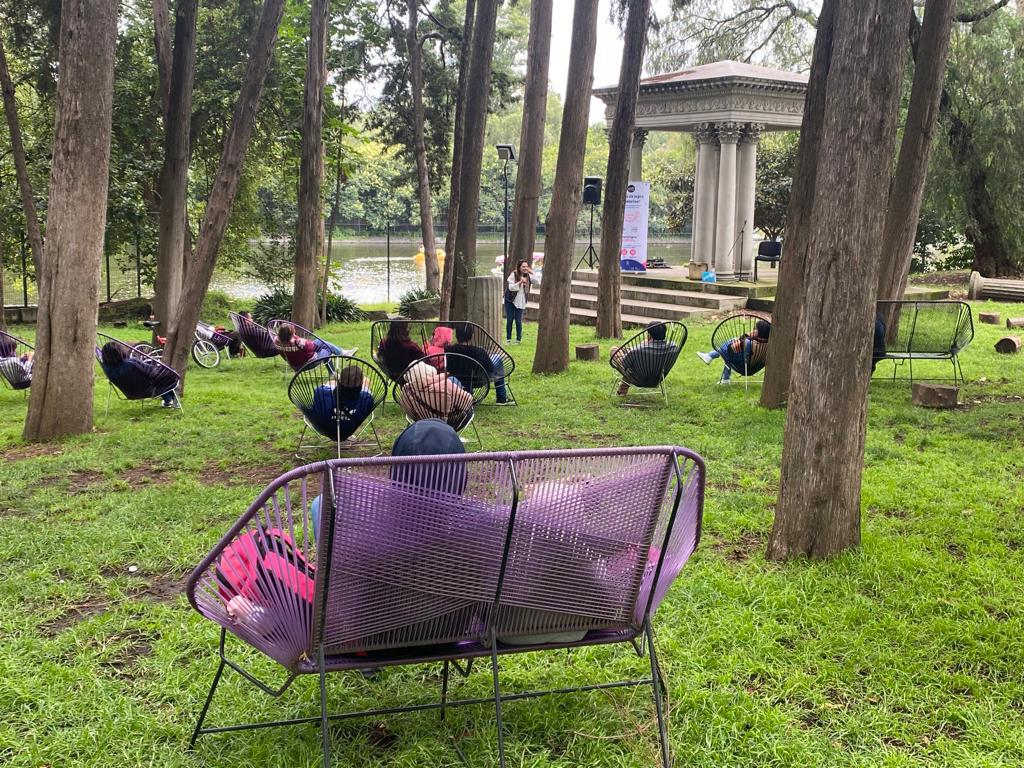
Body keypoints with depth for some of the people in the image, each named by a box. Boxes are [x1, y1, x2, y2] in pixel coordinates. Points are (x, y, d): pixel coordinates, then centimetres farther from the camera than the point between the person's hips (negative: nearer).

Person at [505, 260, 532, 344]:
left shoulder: (528, 276, 0)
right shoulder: (513, 275, -10)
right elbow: (511, 287, -18)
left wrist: (532, 273, -22)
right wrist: (520, 282, -31)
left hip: (521, 302, 2)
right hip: (510, 300, -2)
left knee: (518, 321, -2)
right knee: (509, 320, 4)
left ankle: (519, 339, 8)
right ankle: (508, 339, 13)